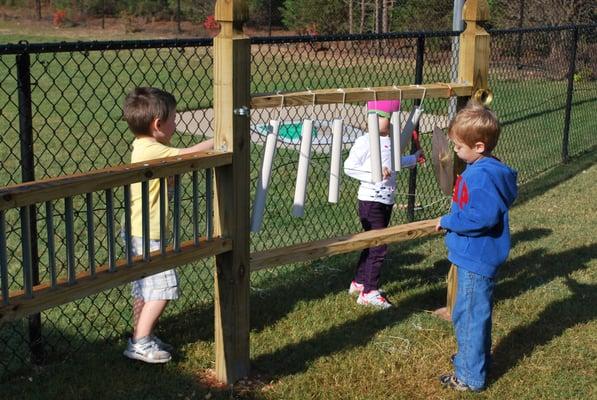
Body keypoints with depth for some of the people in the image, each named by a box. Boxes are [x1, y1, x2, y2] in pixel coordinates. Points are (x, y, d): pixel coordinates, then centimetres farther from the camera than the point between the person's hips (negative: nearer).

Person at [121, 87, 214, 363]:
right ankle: (140, 343, -3)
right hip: (148, 234, -10)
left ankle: (141, 338, 27)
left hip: (139, 233, 10)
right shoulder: (153, 151, -21)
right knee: (163, 287, -6)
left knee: (145, 288, 17)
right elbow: (189, 154, -24)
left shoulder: (142, 147, 10)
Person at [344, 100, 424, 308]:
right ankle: (369, 292, 3)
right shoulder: (365, 142, -16)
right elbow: (349, 167, -17)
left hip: (386, 201, 8)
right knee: (378, 246, -7)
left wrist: (413, 159, 27)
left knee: (372, 244, 17)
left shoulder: (391, 141, 7)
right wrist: (373, 174, -24)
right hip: (370, 200, -8)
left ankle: (359, 282, 32)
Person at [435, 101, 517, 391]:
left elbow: (483, 216, -32)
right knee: (473, 314, 25)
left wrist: (448, 222, -20)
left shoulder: (483, 176, -25)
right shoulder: (481, 169, 7)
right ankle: (474, 358, 42)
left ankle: (470, 377, 14)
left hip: (476, 261, -10)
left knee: (470, 317, 2)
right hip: (475, 257, 10)